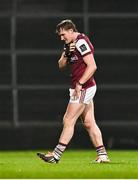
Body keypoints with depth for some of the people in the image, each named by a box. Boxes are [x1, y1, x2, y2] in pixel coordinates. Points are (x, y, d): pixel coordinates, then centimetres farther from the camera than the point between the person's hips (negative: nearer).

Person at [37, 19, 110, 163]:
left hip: (84, 88, -10)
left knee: (68, 121, -6)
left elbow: (92, 66, -22)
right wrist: (66, 53, -5)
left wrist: (79, 84, -21)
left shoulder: (81, 42, -15)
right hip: (85, 89, 10)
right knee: (89, 123, 8)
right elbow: (61, 65, 14)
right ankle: (102, 155, 7)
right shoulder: (70, 44, 15)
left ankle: (56, 155, -4)